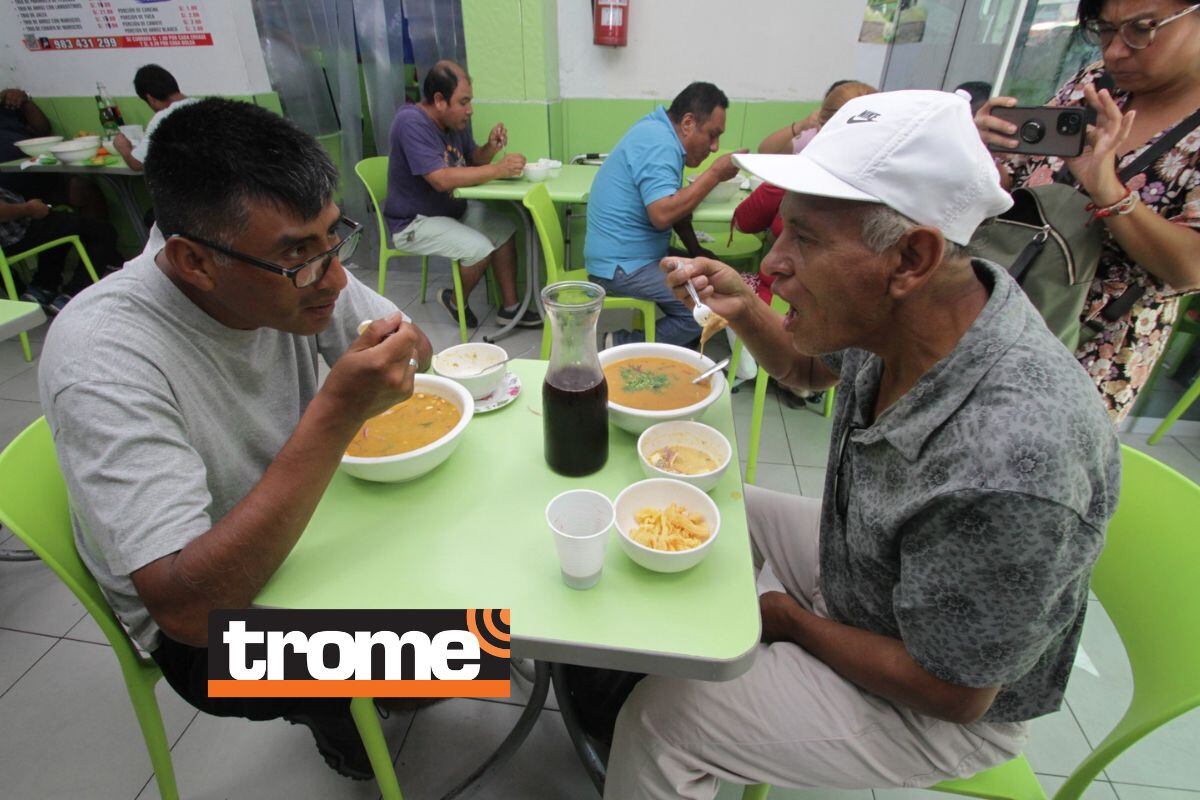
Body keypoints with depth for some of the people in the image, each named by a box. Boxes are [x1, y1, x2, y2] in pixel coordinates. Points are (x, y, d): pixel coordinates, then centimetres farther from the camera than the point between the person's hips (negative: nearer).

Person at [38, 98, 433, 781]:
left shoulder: (292, 265, -15)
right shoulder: (104, 361, -32)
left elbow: (413, 348, -2)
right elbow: (188, 610, -35)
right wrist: (337, 413, -42)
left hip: (304, 523, 6)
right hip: (210, 625, -5)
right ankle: (335, 718, 17)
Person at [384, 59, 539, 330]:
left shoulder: (456, 120, 1)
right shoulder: (411, 122, -24)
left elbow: (473, 161, 13)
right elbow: (441, 179, -33)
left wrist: (490, 149, -11)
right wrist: (498, 169, -30)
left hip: (453, 208, 9)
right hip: (414, 222, -9)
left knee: (504, 229, -1)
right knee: (480, 249, -24)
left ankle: (510, 307, 4)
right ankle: (456, 303, 3)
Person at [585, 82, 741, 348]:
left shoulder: (659, 131, 13)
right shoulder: (659, 144, -18)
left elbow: (676, 202, 19)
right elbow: (662, 214, -30)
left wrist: (696, 251, 10)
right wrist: (715, 173, -20)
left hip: (636, 255, 11)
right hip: (622, 266, -11)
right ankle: (626, 346, -5)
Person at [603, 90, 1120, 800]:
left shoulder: (1003, 472, -41)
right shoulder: (898, 315, -18)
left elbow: (951, 694, -26)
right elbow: (806, 368, 5)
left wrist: (792, 621, -13)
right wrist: (742, 309, -15)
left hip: (927, 706, -7)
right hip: (853, 562, 7)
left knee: (661, 721, -15)